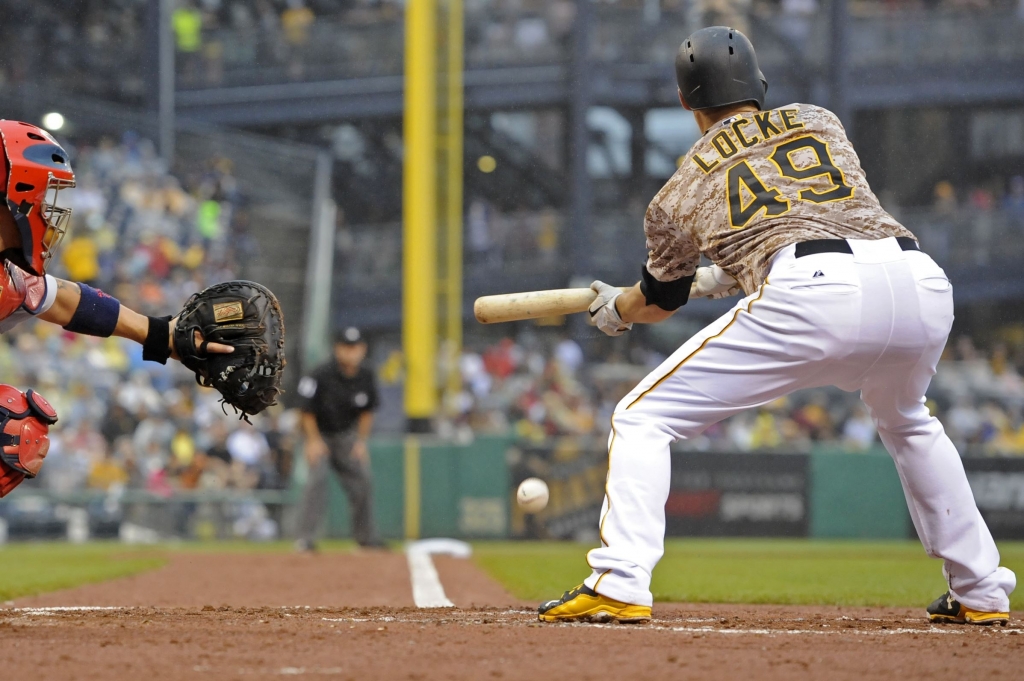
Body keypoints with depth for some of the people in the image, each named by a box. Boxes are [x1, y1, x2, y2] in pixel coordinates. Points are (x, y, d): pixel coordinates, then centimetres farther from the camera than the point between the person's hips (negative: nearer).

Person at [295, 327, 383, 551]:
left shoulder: (366, 378, -9)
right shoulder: (321, 376, -24)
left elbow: (367, 412, 4)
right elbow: (308, 410, -15)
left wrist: (361, 441, -2)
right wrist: (313, 441, -18)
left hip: (347, 434, 5)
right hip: (319, 433, -5)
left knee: (362, 480, 3)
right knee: (317, 478, -21)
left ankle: (366, 537, 18)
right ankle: (305, 538, -19)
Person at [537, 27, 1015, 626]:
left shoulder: (686, 187, 22)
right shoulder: (821, 122, 31)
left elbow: (662, 300, 34)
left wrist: (616, 311, 56)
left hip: (812, 294, -4)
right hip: (922, 283, 4)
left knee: (642, 417, 8)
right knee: (907, 423, 37)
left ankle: (619, 585, -10)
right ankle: (981, 593, 33)